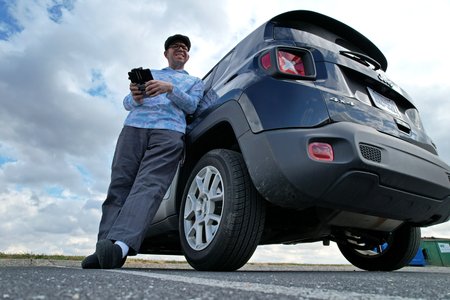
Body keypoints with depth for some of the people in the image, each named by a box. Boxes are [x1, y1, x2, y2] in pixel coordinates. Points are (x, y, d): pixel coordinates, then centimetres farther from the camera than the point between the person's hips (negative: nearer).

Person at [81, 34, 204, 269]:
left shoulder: (194, 81, 30)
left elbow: (191, 105, 9)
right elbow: (126, 102, 22)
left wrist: (169, 88, -10)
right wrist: (135, 98, -4)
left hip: (169, 131, -3)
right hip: (134, 127, 3)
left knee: (149, 186, -25)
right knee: (119, 185, -10)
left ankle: (121, 244, -41)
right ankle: (105, 248, -13)